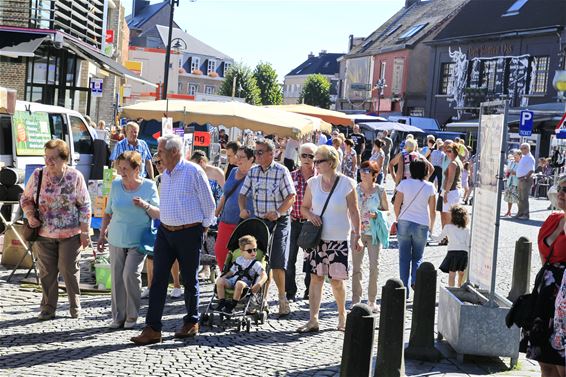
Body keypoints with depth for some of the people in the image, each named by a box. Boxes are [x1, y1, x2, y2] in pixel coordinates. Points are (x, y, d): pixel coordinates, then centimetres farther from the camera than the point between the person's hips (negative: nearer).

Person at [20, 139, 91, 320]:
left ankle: (75, 305, 23)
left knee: (69, 270, 4)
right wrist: (30, 216, -9)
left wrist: (85, 232, -4)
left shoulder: (75, 176, -8)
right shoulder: (38, 175, -3)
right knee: (46, 272, 9)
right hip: (44, 233, 2)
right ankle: (48, 308, 22)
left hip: (70, 233, -2)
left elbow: (84, 205, -2)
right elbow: (25, 198, 10)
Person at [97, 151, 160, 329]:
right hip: (116, 241, 3)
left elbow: (159, 214, -2)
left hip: (138, 241, -3)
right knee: (117, 279, 4)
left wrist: (145, 205, -20)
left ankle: (132, 316, 1)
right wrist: (102, 235, 11)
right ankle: (118, 317, 16)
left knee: (130, 275, -15)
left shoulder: (149, 186, -3)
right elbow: (108, 212, 14)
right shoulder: (116, 185, 4)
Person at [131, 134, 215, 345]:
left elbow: (208, 203, -6)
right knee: (158, 280, -1)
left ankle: (192, 322, 24)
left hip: (189, 233, -6)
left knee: (189, 280, 7)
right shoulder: (165, 175, 13)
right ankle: (152, 329, -1)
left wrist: (203, 227, -1)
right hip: (165, 232, 6)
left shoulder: (193, 172, -10)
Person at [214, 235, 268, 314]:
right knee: (220, 281, -20)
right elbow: (231, 271, 25)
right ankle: (221, 303, -16)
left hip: (245, 283, -5)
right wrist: (224, 277, 7)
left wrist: (259, 284, -29)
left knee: (239, 284, -41)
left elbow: (264, 275, -9)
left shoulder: (256, 264, 0)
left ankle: (231, 306, -29)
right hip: (233, 280, 5)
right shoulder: (238, 260, 17)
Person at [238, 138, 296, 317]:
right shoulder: (253, 172, 5)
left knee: (277, 263, -8)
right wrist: (243, 209, -10)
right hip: (259, 220, 5)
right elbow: (243, 194, 10)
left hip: (279, 220, -5)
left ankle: (282, 297, 7)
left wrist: (278, 212, -24)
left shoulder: (281, 171, -9)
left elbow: (291, 197, -11)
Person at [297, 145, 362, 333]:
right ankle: (313, 319, 4)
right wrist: (310, 215, -8)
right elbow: (304, 207, 14)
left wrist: (357, 236, -6)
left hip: (339, 239, -3)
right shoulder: (313, 183, 4)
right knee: (316, 277, 0)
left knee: (337, 280, 2)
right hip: (316, 237, 3)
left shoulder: (347, 184, -5)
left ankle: (342, 314, 25)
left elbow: (354, 212, -2)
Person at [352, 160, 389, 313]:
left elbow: (386, 210, 6)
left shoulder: (380, 190, -1)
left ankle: (372, 300, 11)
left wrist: (377, 215, -12)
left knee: (374, 266, -1)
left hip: (374, 233, -1)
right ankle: (355, 300, 11)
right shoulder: (355, 189, 2)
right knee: (356, 266, 3)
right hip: (357, 232, 1)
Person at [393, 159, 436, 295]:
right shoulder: (429, 187, -2)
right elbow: (432, 210, 2)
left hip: (404, 223, 0)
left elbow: (396, 205, -3)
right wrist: (431, 226, 16)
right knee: (418, 257, 16)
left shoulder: (404, 184, -4)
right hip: (422, 225, 0)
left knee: (404, 257, 8)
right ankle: (415, 280, -8)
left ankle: (404, 289, 8)